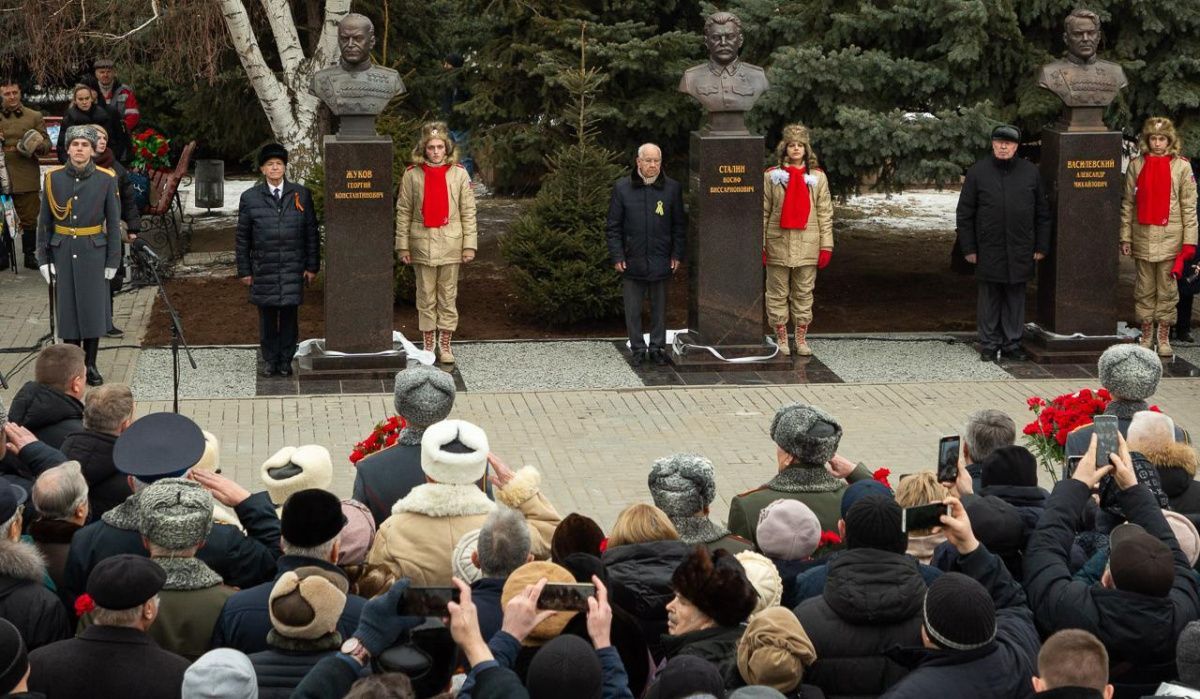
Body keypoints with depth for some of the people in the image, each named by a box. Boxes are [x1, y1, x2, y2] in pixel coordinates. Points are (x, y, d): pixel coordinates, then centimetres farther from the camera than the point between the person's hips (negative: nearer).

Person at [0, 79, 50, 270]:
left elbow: (47, 145, 7)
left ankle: (30, 255, 12)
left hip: (26, 177, -1)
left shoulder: (35, 117, 7)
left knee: (29, 219, 1)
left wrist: (38, 146, -16)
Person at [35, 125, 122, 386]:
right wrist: (43, 258, 0)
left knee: (93, 307, 3)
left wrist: (113, 260, -3)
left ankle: (90, 365, 14)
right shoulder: (53, 178, -2)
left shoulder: (106, 179, -4)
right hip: (63, 252, 1)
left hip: (94, 252, -1)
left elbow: (113, 222, -1)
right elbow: (44, 222, 3)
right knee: (67, 307, 5)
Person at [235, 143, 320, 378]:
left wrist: (312, 266, 3)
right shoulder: (250, 198, 4)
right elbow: (242, 237, 7)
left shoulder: (301, 195, 5)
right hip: (264, 268, 0)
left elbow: (312, 233, 7)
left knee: (290, 315, 1)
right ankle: (269, 360, 15)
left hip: (293, 269, 0)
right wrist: (244, 270, 3)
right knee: (267, 316, 4)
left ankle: (286, 361, 11)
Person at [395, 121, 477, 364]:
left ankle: (445, 345, 14)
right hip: (421, 243, 0)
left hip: (450, 244, 0)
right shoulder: (412, 175, -1)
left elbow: (468, 212, 1)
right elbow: (403, 211, 2)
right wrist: (402, 245, -2)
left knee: (448, 296, 6)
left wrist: (469, 244, -3)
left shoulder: (459, 174, -1)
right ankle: (427, 346, 14)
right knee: (426, 296, 7)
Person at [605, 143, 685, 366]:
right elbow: (613, 226, 2)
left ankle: (657, 348, 20)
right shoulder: (622, 188, 0)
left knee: (659, 308, 9)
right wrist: (616, 256, -4)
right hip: (632, 261, -1)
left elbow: (680, 225, 8)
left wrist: (677, 254, 2)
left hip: (661, 262, 1)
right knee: (633, 309, 4)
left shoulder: (672, 188, 3)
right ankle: (638, 349, 14)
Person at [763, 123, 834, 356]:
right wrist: (760, 244, -4)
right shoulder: (772, 177, 0)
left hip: (807, 246, 1)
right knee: (778, 294, 5)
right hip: (778, 244, -1)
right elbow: (763, 212, 1)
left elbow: (825, 213, 4)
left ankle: (801, 339, 17)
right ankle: (781, 339, 16)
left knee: (804, 294, 7)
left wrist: (826, 246, -1)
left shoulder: (817, 177, 3)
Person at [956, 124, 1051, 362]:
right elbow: (965, 214, 3)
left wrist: (1042, 246, 6)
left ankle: (1012, 344, 17)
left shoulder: (1030, 172, 6)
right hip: (988, 251, -1)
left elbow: (1042, 213, 11)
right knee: (989, 300, 4)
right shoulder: (978, 172, 1)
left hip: (1020, 252, 2)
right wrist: (969, 248, -2)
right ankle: (989, 345, 12)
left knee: (1016, 299, 7)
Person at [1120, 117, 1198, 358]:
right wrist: (1125, 237, 3)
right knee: (1144, 289, 7)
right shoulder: (1136, 165, 5)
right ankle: (1146, 336, 18)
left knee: (1167, 290, 3)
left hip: (1170, 237, -2)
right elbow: (1128, 204, 7)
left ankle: (1164, 338, 12)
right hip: (1143, 236, 2)